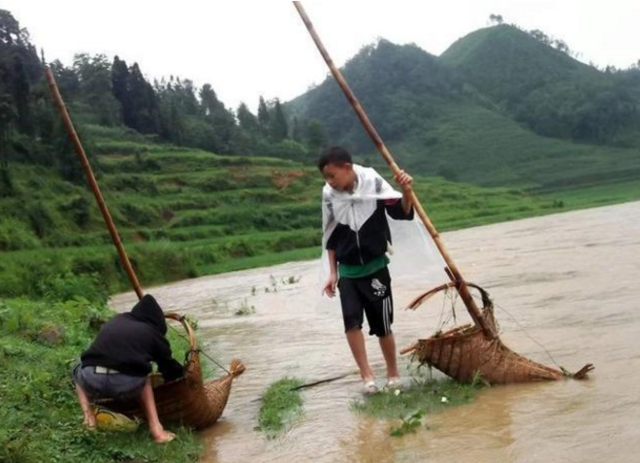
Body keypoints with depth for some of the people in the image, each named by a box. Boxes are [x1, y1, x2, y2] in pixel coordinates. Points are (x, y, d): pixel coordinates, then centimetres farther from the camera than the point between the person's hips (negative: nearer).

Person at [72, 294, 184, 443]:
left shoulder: (114, 322, 27)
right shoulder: (152, 333, 17)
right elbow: (169, 367, 25)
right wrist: (181, 373, 48)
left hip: (92, 381, 2)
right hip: (126, 386, -2)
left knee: (79, 371, 38)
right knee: (143, 378, 34)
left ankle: (88, 413, 14)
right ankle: (155, 428, 18)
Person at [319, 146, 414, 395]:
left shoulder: (373, 181, -13)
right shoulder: (329, 194, -6)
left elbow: (402, 213, -15)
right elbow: (330, 236, 5)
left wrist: (406, 193, -35)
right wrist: (332, 272, 5)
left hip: (375, 266, -2)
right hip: (347, 270, 2)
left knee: (382, 325, 3)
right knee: (351, 319, -15)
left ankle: (393, 373, 24)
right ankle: (367, 376, -7)